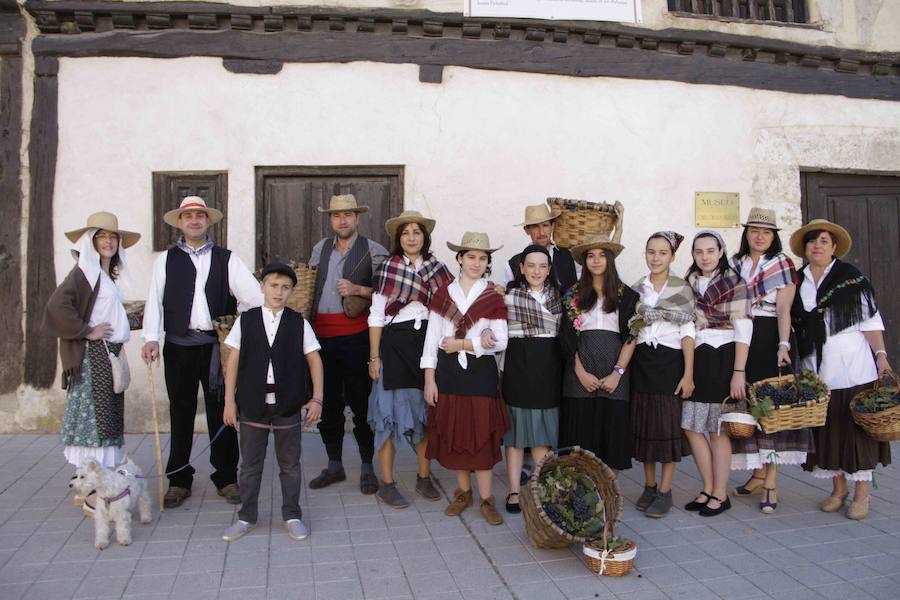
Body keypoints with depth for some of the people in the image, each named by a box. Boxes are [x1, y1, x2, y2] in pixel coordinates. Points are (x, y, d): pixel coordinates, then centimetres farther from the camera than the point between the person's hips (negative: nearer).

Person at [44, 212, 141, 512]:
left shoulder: (107, 276, 15)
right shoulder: (85, 272, -10)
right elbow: (57, 305, -23)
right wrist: (87, 332, -17)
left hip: (110, 355, 9)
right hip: (93, 355, -9)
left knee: (106, 419, 11)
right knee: (94, 417, -6)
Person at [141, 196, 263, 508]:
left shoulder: (227, 259, 8)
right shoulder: (166, 260, 9)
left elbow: (253, 294, -3)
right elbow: (154, 300, 0)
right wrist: (151, 338, -12)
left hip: (218, 345, 0)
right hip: (178, 347, 0)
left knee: (221, 412, 5)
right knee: (181, 413, 8)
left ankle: (227, 478, 17)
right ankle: (179, 480, 21)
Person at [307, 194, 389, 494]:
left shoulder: (374, 251, 0)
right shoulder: (320, 249, 14)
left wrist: (358, 290, -16)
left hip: (355, 337, -4)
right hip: (321, 335, 5)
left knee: (360, 403, 1)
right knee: (328, 403, 12)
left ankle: (367, 467, 15)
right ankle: (334, 466, 26)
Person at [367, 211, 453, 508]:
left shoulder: (436, 268, 5)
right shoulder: (387, 268, -2)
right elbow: (376, 316, -2)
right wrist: (374, 357, -5)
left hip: (428, 342, 3)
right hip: (395, 343, -3)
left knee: (427, 409, 10)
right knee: (390, 410, 1)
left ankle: (424, 477, 25)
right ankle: (386, 484, 12)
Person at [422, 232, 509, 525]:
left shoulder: (493, 298, 1)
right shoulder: (443, 294, 5)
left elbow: (500, 342, -6)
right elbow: (432, 339, 3)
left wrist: (461, 344, -11)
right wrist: (429, 379, -2)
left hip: (480, 372, -2)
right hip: (448, 371, 2)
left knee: (480, 435, 0)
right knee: (453, 433, 7)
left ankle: (486, 498, 10)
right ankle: (464, 491, 24)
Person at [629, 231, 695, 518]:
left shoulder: (682, 289, -2)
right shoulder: (637, 289, 7)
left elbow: (687, 334, -4)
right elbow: (629, 331, 10)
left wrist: (688, 374, -9)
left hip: (670, 361, -3)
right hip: (641, 362, 3)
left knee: (668, 423, -1)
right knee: (643, 422, 7)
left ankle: (665, 491, 10)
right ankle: (649, 486, 20)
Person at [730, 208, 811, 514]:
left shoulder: (783, 264, 0)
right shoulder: (735, 264, 11)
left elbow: (784, 309, -10)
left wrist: (783, 345, -21)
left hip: (770, 339, -4)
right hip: (741, 341, 4)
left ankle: (771, 482, 1)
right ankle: (758, 474, 19)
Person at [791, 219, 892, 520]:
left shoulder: (851, 277, 1)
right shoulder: (797, 282, 10)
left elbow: (870, 320, -2)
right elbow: (792, 324, 13)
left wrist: (881, 355, -10)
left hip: (852, 367, -3)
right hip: (815, 370, 3)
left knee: (857, 427, -1)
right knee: (825, 429, 7)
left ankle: (861, 493, 10)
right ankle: (838, 488, 22)